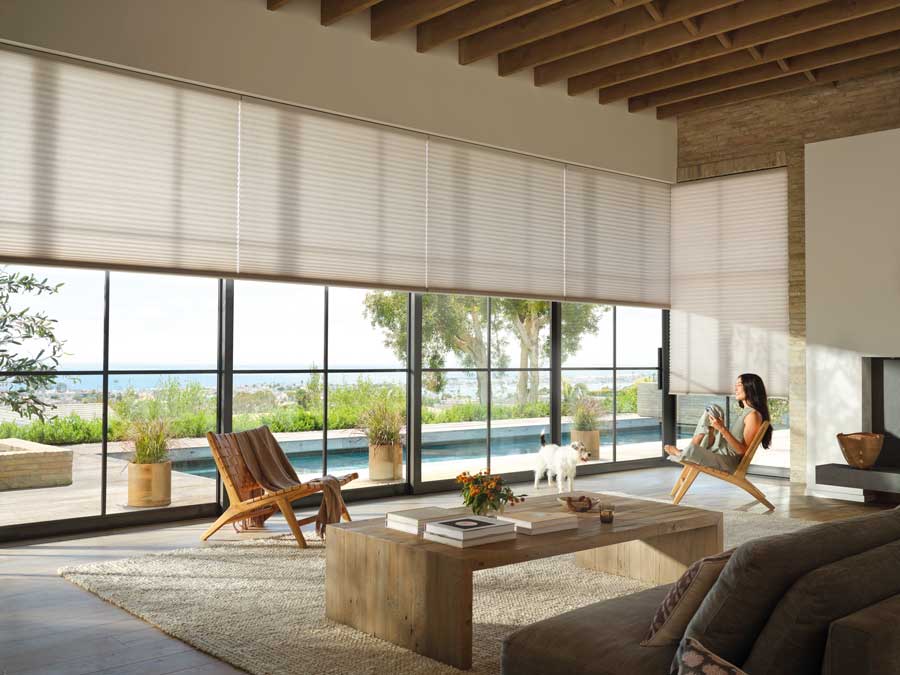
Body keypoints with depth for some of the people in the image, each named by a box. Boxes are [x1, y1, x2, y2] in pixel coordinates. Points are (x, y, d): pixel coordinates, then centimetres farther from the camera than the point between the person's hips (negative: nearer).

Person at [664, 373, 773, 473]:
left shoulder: (753, 415, -17)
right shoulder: (745, 411, 13)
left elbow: (743, 450, -21)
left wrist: (722, 429, -29)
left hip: (728, 462, -10)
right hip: (722, 450, 10)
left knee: (691, 451, -35)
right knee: (713, 409, 5)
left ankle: (680, 454, 4)